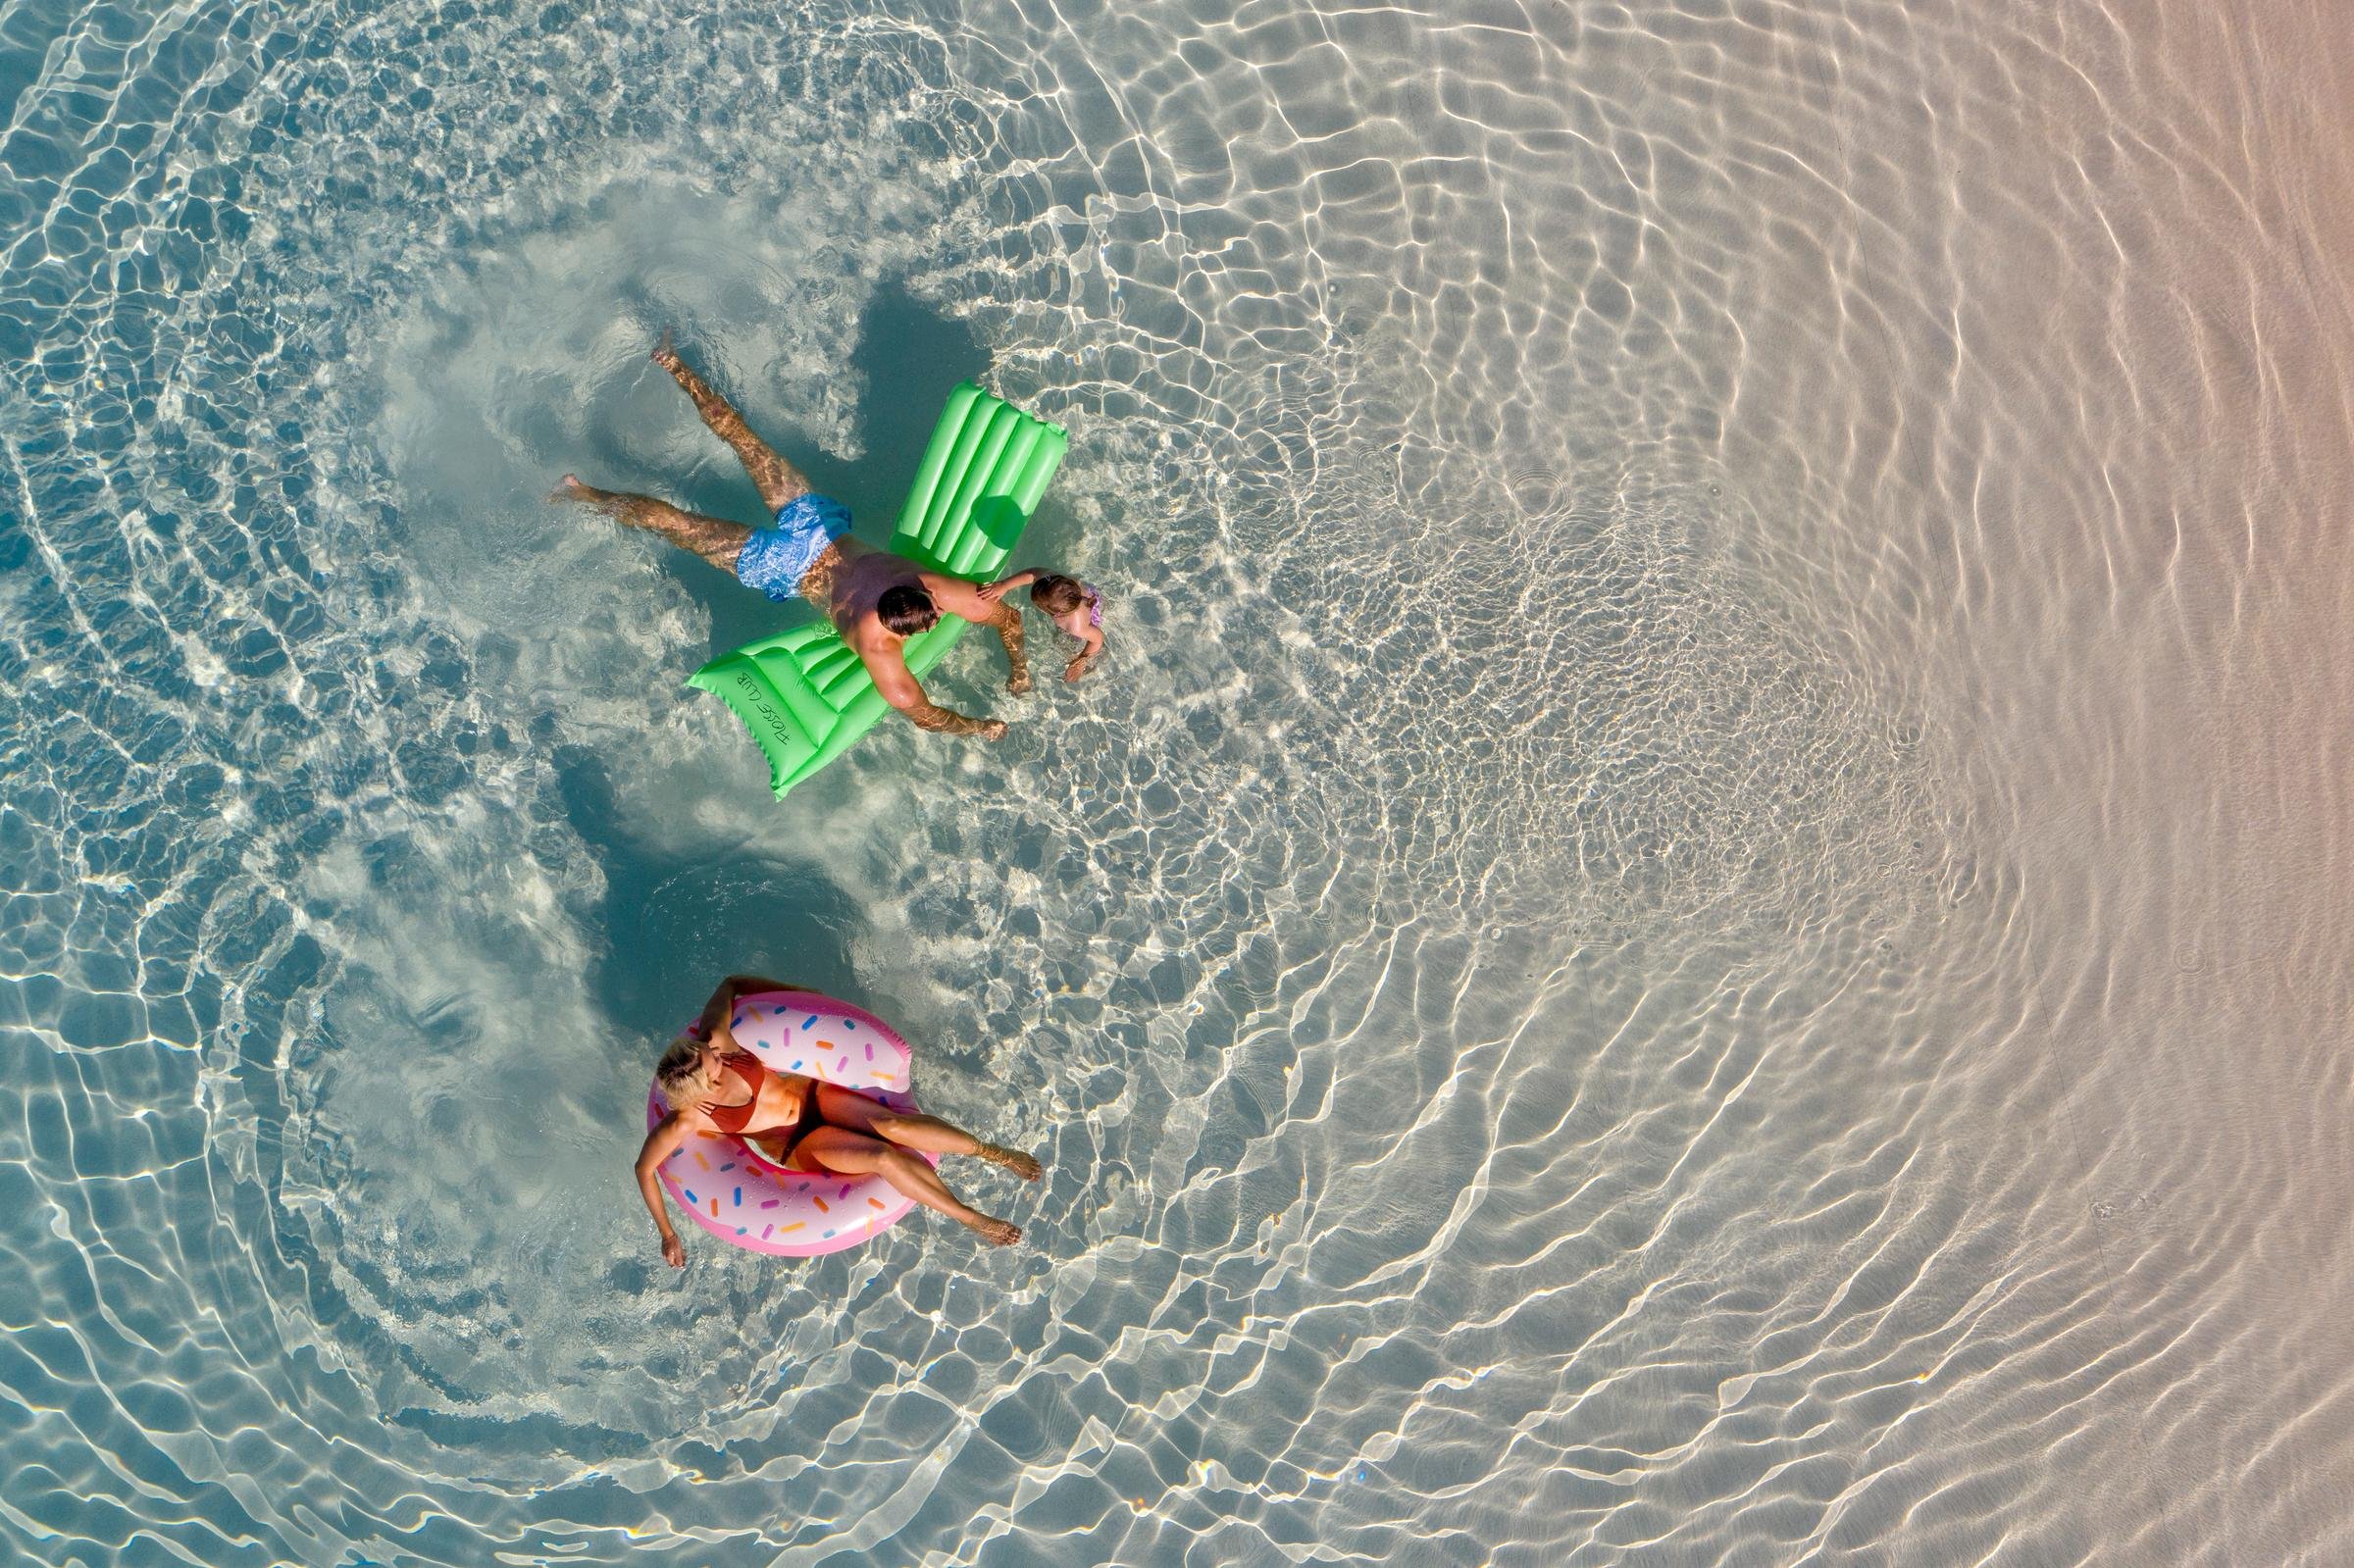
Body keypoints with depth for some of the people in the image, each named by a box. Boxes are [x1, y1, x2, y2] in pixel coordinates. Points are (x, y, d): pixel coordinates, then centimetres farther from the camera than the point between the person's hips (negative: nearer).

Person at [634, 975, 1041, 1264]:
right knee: (884, 1157, -23)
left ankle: (996, 1153, -8)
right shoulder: (688, 1121, -27)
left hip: (811, 1091, 2)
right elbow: (644, 1168, -15)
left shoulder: (712, 1038, -23)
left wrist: (803, 993, -1)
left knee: (894, 1125, -21)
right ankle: (972, 1219, -9)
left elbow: (730, 983, -7)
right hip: (797, 1146, -2)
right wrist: (667, 1235, -10)